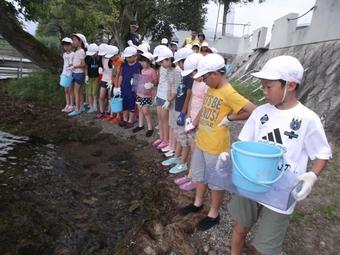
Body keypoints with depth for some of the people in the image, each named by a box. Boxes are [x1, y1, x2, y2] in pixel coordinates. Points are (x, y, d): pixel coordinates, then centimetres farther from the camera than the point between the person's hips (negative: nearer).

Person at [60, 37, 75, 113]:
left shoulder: (73, 54, -8)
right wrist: (62, 73, 14)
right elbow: (64, 64, 16)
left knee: (71, 90, 0)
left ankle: (72, 106, 10)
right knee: (66, 90, 10)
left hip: (71, 74, -6)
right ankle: (67, 105, 19)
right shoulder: (64, 54, 11)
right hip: (65, 74, 6)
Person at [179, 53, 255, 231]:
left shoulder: (229, 93, -22)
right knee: (200, 174, 23)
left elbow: (252, 111, -25)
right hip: (201, 142, 9)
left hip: (216, 146, -9)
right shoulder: (210, 89, 5)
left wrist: (228, 118, -20)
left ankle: (214, 214, 30)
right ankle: (198, 203, 45)